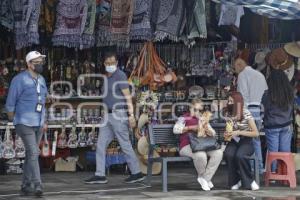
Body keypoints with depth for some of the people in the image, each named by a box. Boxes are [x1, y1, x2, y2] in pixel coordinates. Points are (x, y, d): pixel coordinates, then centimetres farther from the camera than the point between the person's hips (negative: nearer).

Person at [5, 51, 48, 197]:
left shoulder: (41, 80, 11)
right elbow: (10, 103, -5)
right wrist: (14, 122, 0)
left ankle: (26, 185, 19)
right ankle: (37, 185, -13)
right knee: (33, 153, -14)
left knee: (31, 154, 11)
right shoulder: (20, 79, -10)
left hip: (38, 124, 7)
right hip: (25, 124, -7)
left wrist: (44, 122, 18)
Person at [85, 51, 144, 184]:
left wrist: (131, 115, -22)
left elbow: (128, 96, -15)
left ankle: (137, 173, 7)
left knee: (125, 145, -3)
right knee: (100, 145, 4)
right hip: (108, 115, 8)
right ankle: (100, 175, 5)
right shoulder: (107, 77, 15)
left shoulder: (120, 76, -10)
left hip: (118, 115, -8)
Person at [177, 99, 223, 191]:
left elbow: (213, 133, 22)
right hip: (187, 146, -6)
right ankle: (202, 176, -6)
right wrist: (190, 128, -12)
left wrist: (208, 131, -1)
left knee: (218, 153, -22)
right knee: (200, 155, -38)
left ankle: (205, 178, -14)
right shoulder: (185, 118, 10)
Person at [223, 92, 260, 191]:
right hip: (234, 141, 4)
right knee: (228, 154, -31)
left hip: (246, 141, -4)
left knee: (239, 155, -37)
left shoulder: (246, 114, -10)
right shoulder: (228, 114, 6)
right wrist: (227, 135, -4)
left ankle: (249, 181, -16)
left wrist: (239, 132, -20)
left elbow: (255, 133, -11)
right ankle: (235, 181, -13)